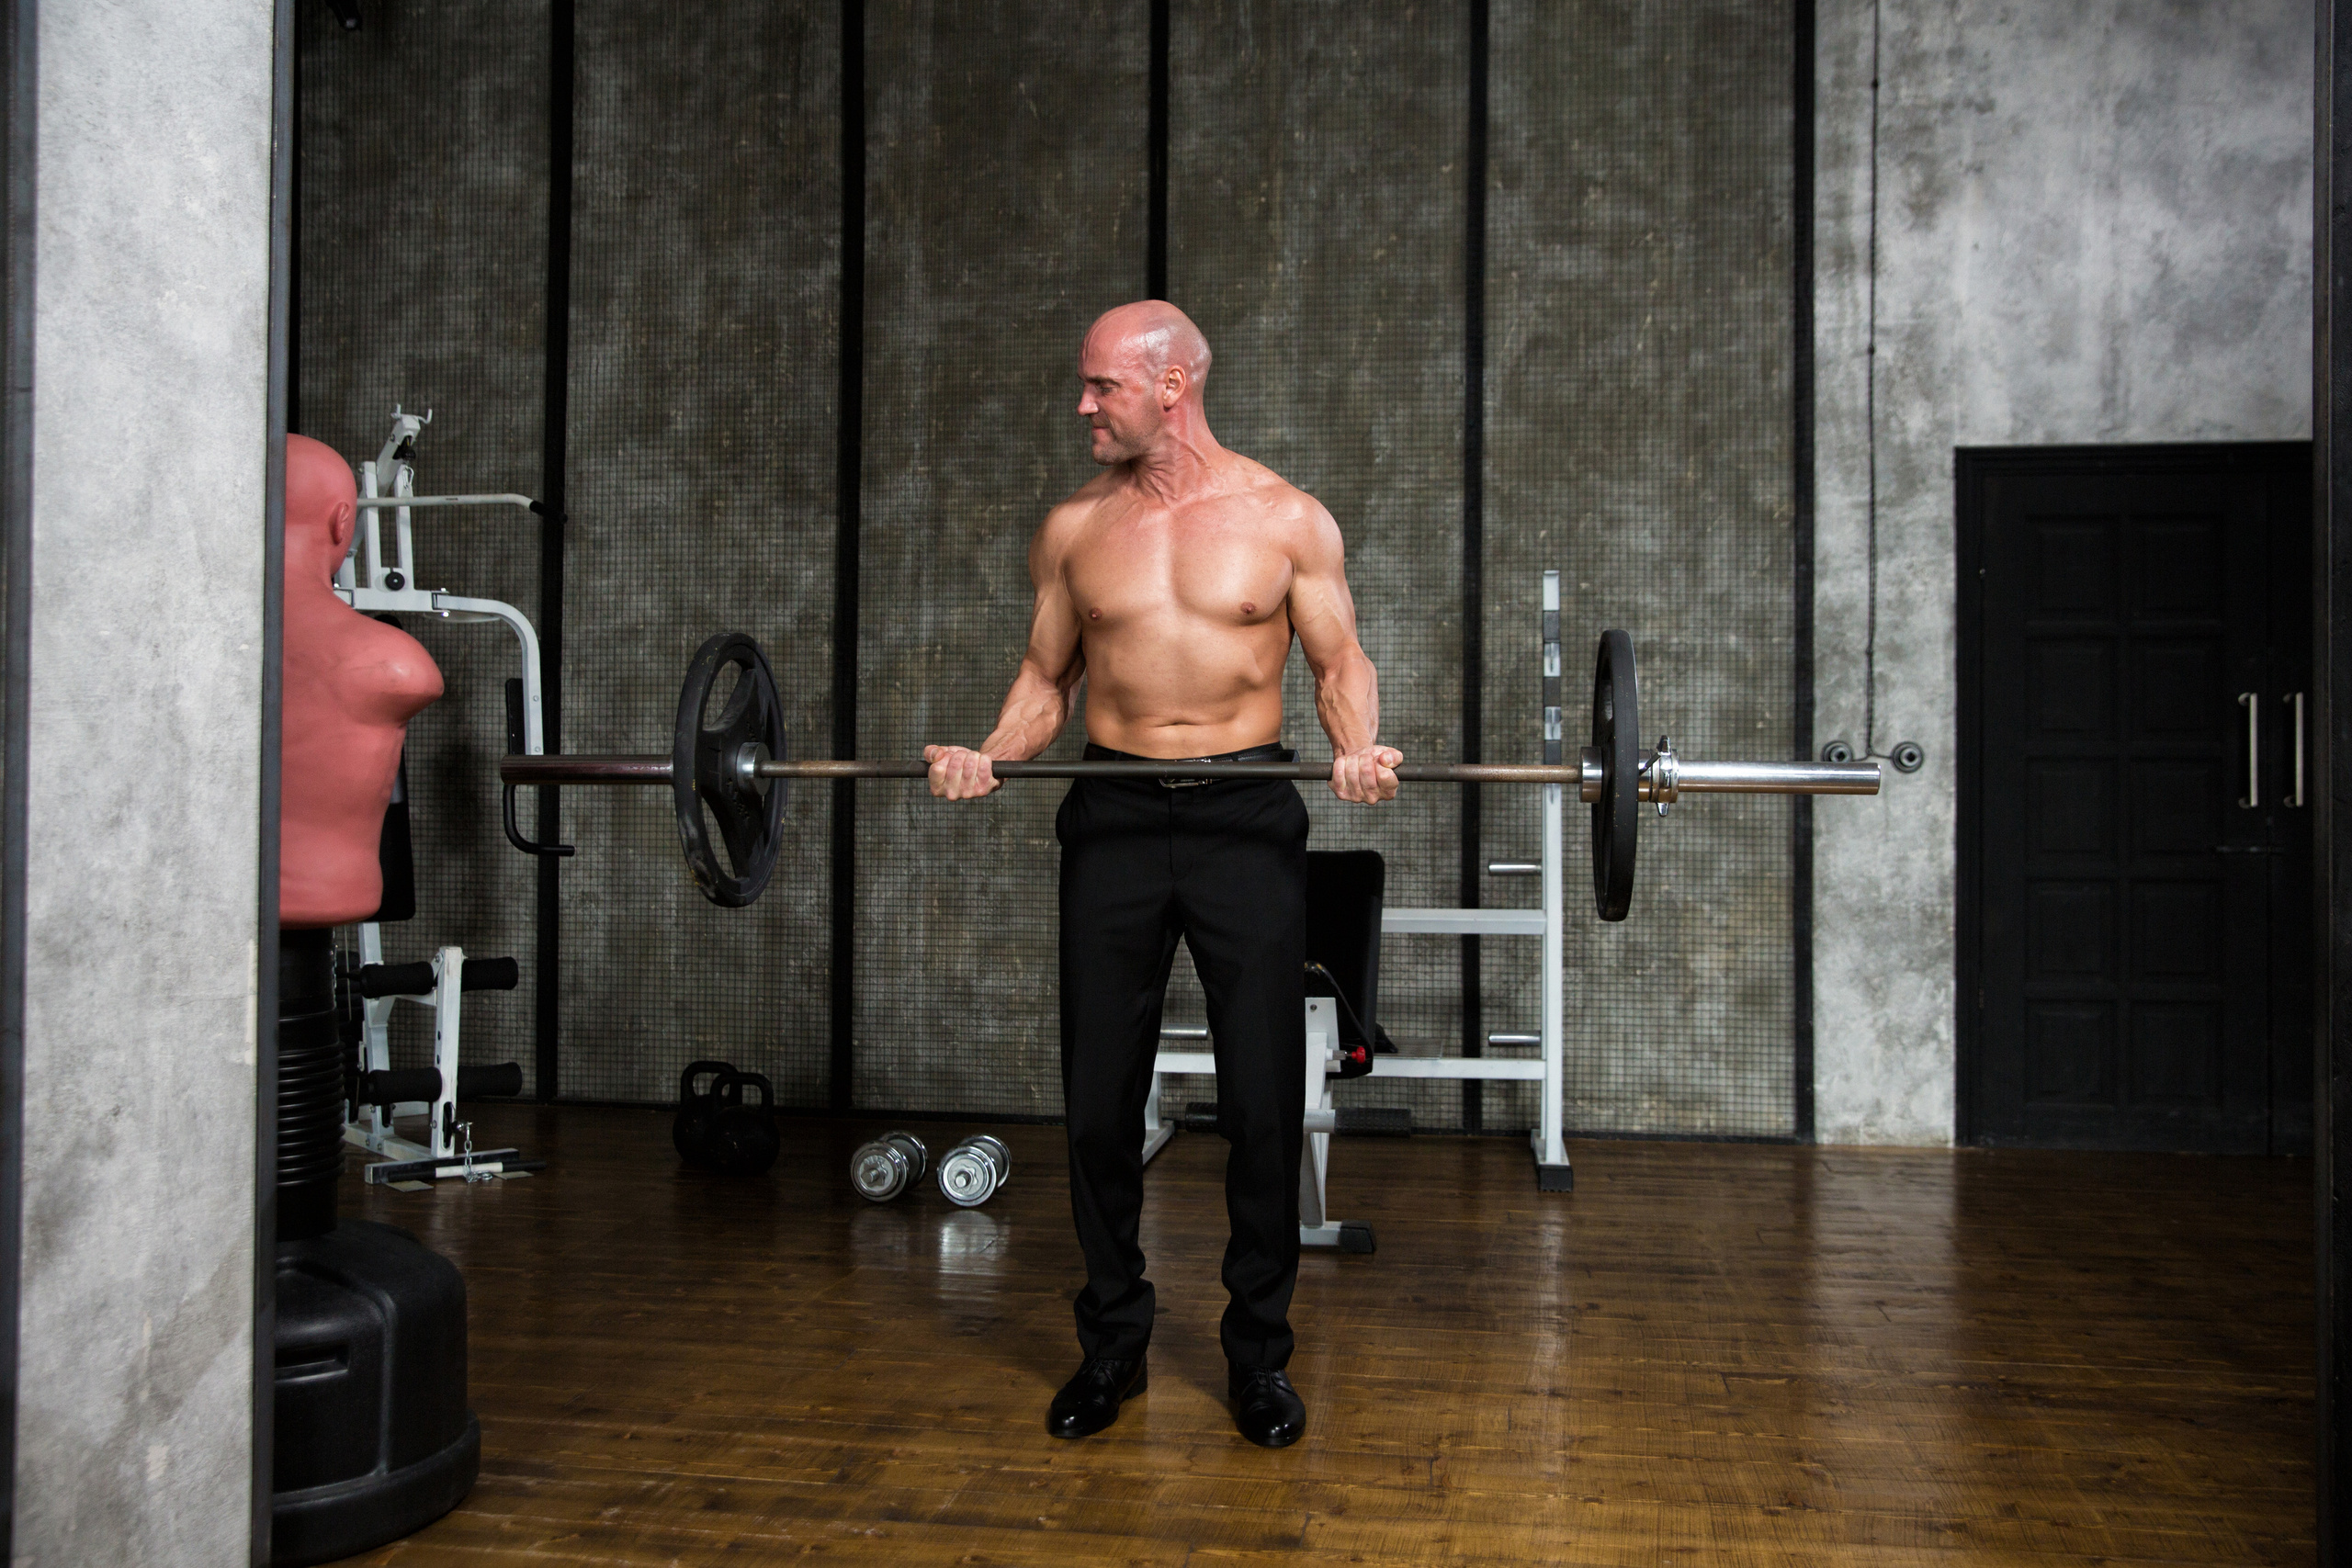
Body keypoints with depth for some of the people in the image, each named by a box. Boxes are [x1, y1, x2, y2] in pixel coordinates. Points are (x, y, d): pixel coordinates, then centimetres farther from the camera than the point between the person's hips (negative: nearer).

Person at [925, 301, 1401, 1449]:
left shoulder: (1285, 518, 2)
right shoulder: (1073, 527, 8)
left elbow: (1339, 664, 5)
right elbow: (1047, 677, 13)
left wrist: (1358, 748, -15)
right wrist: (988, 757, -7)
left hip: (1247, 815, -2)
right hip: (1113, 816, 2)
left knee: (1263, 1103, 2)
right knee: (1099, 1098, 6)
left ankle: (1259, 1352, 19)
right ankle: (1111, 1343, 24)